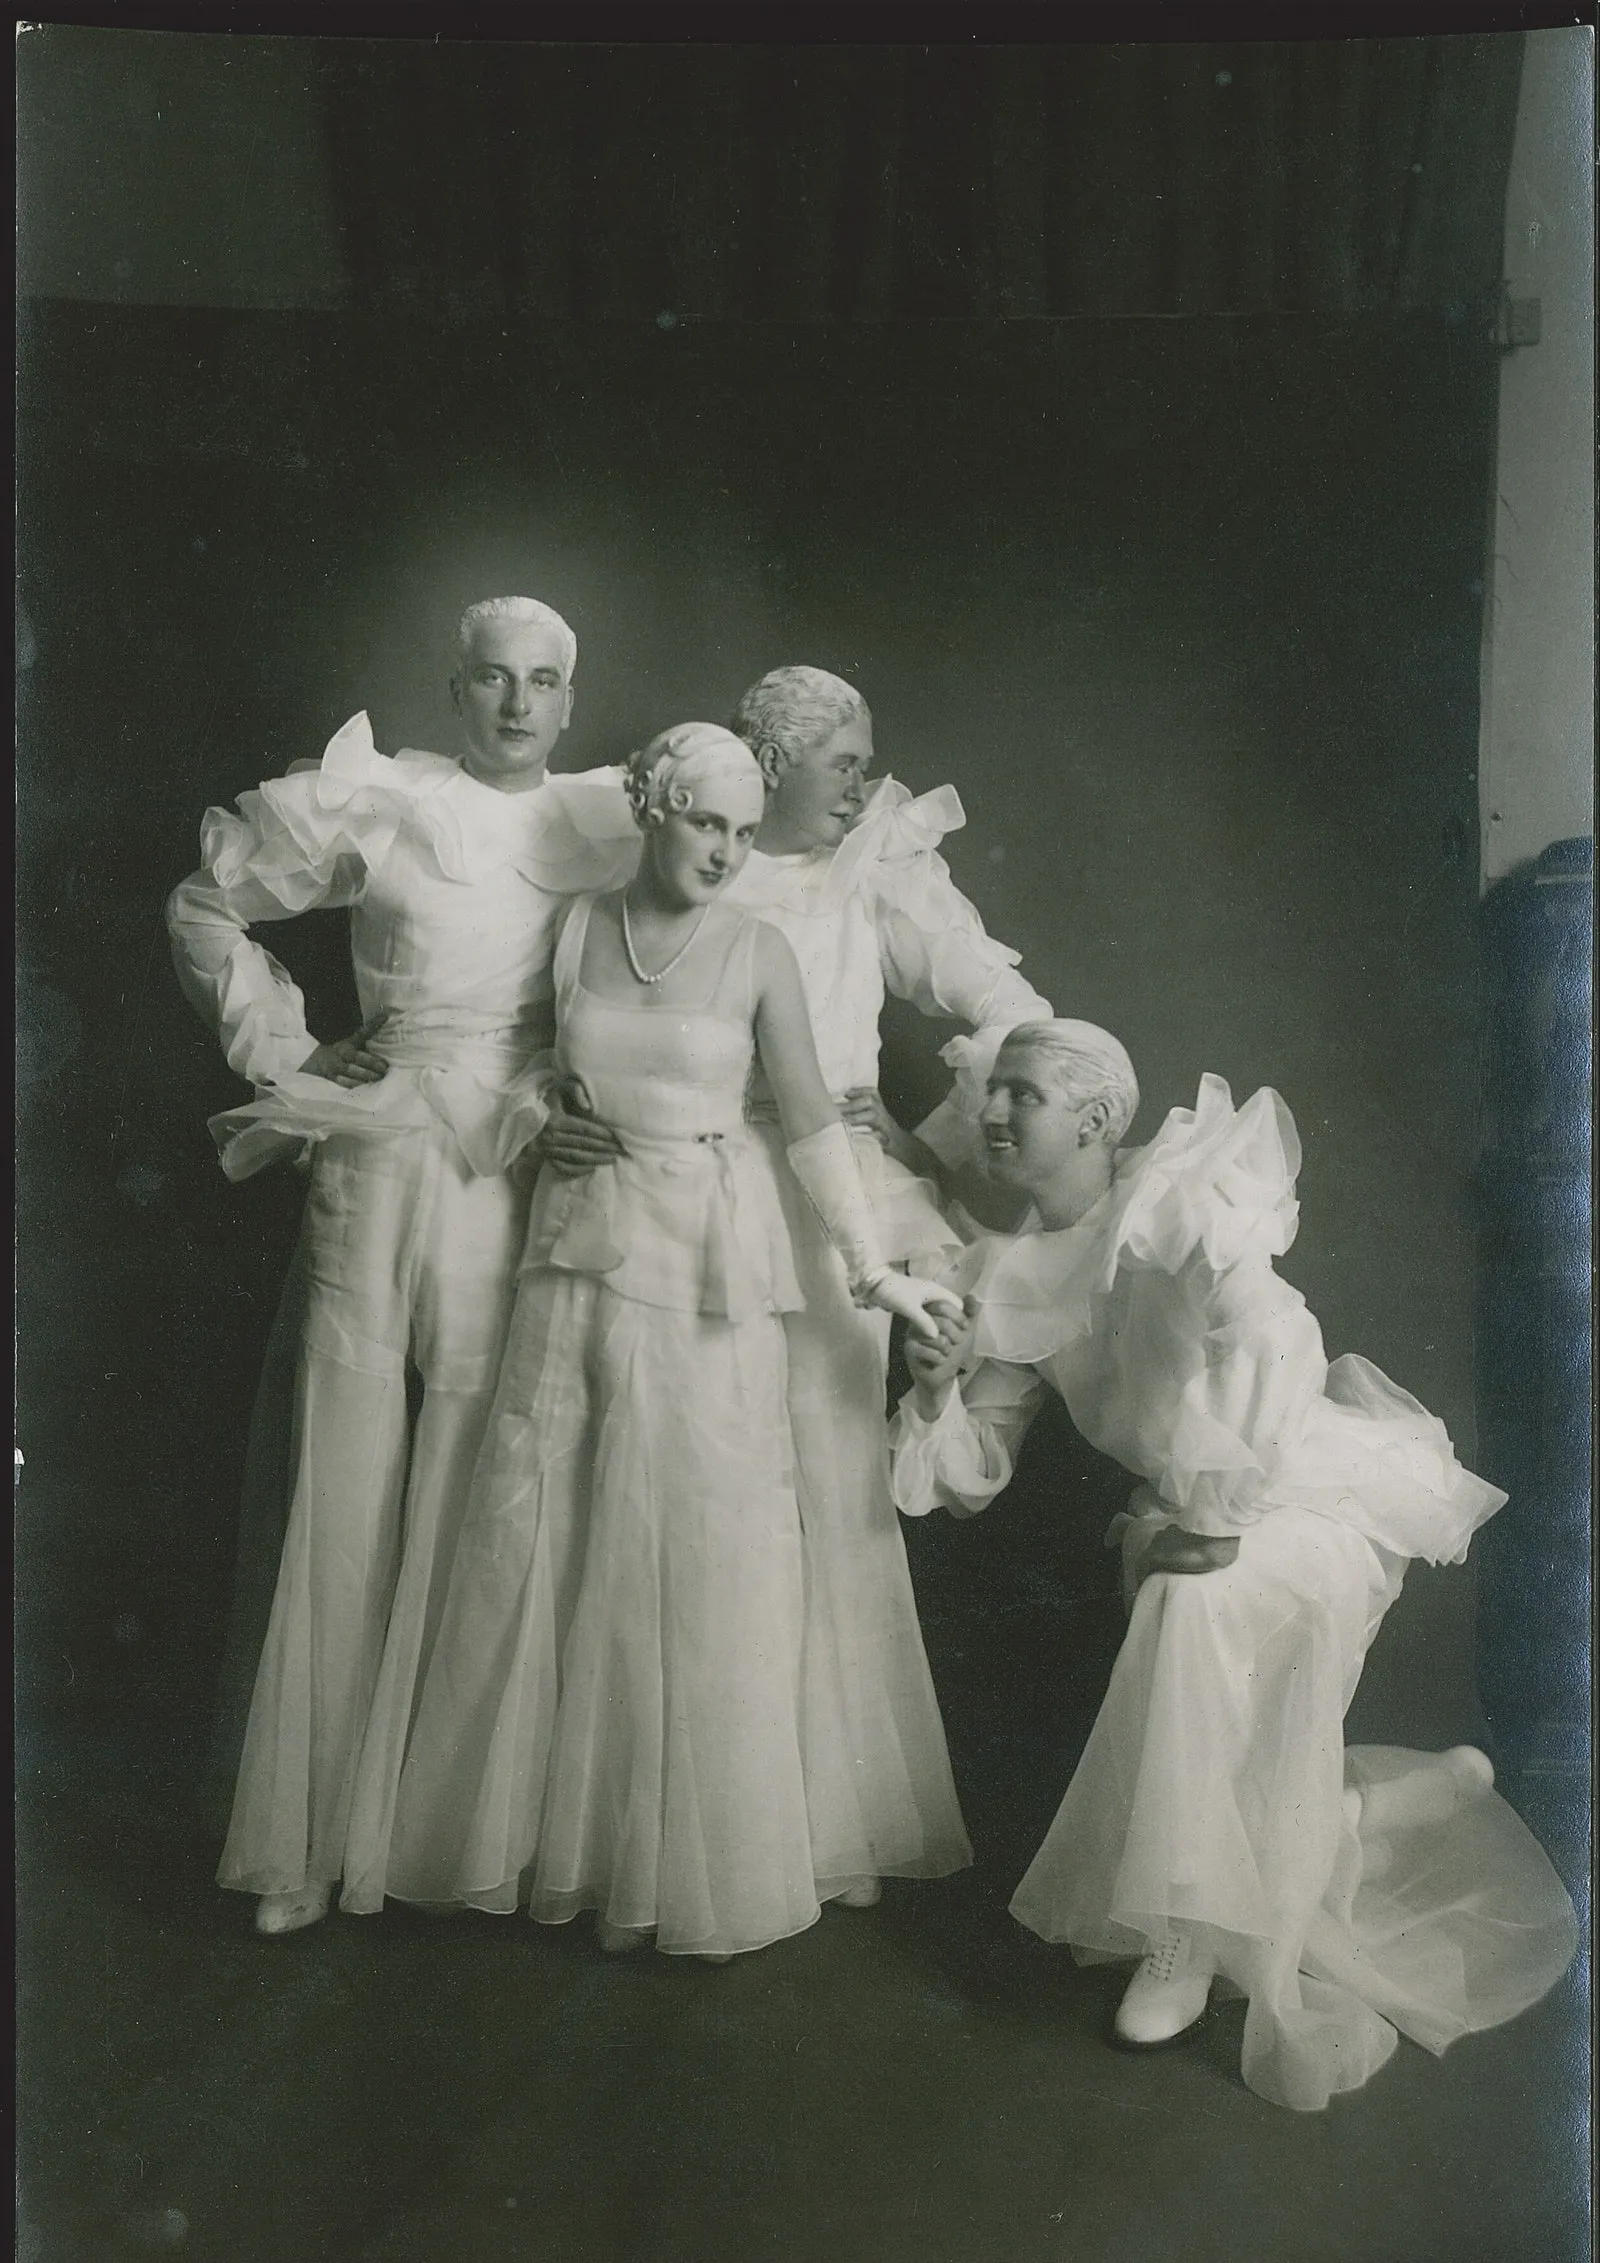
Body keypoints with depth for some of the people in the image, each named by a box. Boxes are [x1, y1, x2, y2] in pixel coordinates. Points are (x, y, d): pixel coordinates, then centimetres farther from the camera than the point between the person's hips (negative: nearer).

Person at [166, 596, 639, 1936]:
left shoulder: (612, 822, 7)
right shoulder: (373, 804, 1)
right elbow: (207, 904, 10)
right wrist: (281, 1049, 4)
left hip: (532, 1178, 2)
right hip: (384, 1168, -1)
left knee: (483, 1500, 7)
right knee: (350, 1495, 3)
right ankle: (311, 1837, 16)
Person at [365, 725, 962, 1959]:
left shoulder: (758, 951, -1)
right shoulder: (579, 926, 5)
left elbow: (812, 1119, -1)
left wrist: (876, 1269, -3)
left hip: (708, 1258, -2)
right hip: (582, 1245, 3)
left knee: (701, 1536, 0)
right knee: (537, 1525, 4)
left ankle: (696, 1851, 17)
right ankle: (540, 1818, 23)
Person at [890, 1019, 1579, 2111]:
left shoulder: (1173, 1205, -20)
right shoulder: (1017, 1275, -1)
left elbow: (1269, 1340, -37)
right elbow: (973, 1471, 2)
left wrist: (1218, 1520, -30)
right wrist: (940, 1391, -19)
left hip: (1321, 1497, -7)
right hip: (1194, 1514, 7)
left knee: (1197, 1608, -34)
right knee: (1250, 1781, 8)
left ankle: (1189, 1944, -16)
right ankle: (1447, 1786, 39)